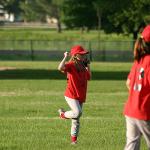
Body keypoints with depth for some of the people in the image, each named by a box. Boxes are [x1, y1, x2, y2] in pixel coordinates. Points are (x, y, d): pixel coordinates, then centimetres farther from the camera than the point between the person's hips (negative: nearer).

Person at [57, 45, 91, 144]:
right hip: (71, 95, -7)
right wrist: (65, 57, -30)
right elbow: (60, 68, -33)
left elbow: (89, 77, 23)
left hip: (81, 97, 7)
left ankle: (74, 139, 20)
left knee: (76, 119, 11)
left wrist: (88, 66, 18)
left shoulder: (82, 67, 11)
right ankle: (63, 114, 5)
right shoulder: (70, 65, -13)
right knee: (77, 112, -25)